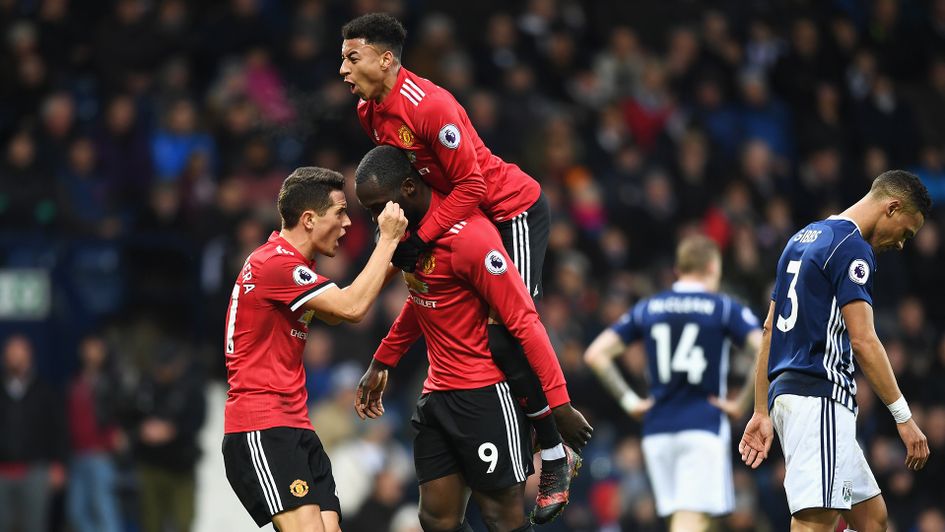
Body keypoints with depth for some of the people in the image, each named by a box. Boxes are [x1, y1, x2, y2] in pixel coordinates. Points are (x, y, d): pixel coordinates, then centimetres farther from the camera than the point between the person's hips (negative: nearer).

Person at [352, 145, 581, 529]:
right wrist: (380, 365, 28)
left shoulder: (467, 237, -21)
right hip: (439, 393, 9)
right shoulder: (411, 227, 7)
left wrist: (558, 405, -22)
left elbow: (524, 322, -21)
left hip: (486, 396, -9)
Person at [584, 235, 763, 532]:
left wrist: (629, 401, 8)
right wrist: (742, 404, -4)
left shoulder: (647, 309, 11)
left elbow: (595, 354, 6)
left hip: (657, 430, 4)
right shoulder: (724, 309, 0)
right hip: (704, 428, -4)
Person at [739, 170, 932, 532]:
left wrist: (762, 413, 20)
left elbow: (770, 330, 21)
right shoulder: (852, 247, -9)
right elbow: (862, 341, -16)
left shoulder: (803, 239, 20)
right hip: (821, 397, -10)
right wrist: (904, 417, -15)